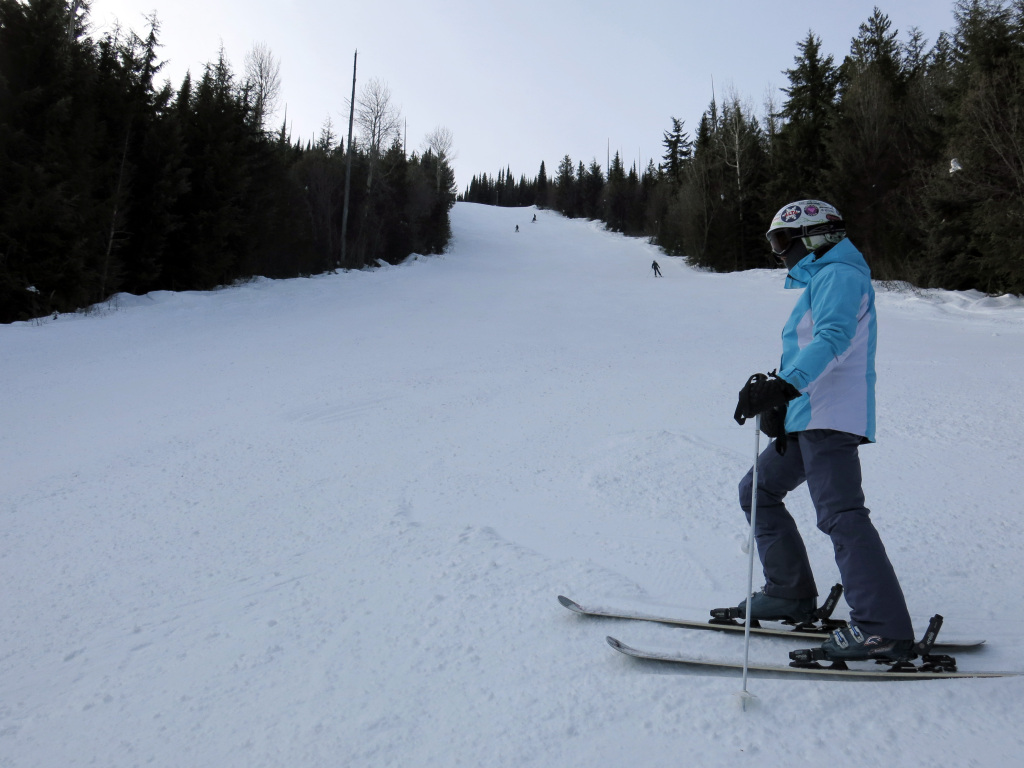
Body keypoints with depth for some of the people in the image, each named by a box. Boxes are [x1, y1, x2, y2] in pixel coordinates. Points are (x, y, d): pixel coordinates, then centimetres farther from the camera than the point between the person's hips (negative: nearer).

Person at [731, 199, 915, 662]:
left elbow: (832, 339, -25)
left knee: (840, 515, -16)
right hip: (807, 417, 11)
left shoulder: (837, 275, -7)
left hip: (830, 417, -11)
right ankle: (791, 594, 19)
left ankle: (884, 630, -15)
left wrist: (782, 387, -38)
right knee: (757, 490, 14)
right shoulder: (820, 280, 25)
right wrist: (779, 392, 16)